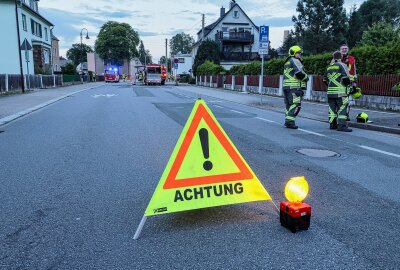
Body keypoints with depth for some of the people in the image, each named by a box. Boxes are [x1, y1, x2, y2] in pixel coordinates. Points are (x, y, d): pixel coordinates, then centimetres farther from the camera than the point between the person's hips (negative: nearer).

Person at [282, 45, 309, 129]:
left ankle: (287, 120, 15)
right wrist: (306, 77, 0)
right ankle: (290, 122, -17)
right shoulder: (295, 61, -6)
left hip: (286, 86, 10)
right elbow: (300, 73, -16)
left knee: (289, 104, 13)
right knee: (296, 104, -12)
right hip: (294, 87, -10)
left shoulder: (287, 62, 24)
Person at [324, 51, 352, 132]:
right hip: (340, 92, -6)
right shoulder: (342, 65, -5)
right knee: (342, 108, -5)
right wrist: (349, 83, 4)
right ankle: (341, 125, -10)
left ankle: (332, 124, 17)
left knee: (332, 108, 12)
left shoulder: (329, 67, 15)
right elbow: (346, 77, -14)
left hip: (330, 92, 7)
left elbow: (325, 79, 20)